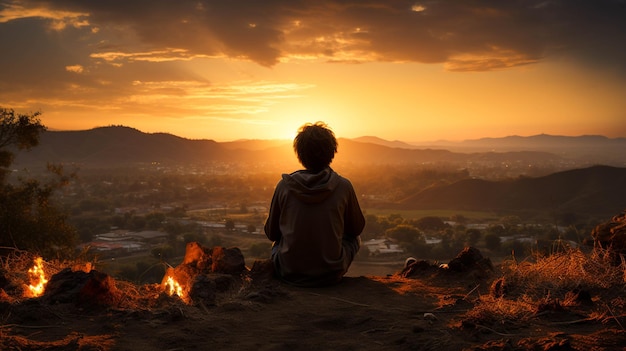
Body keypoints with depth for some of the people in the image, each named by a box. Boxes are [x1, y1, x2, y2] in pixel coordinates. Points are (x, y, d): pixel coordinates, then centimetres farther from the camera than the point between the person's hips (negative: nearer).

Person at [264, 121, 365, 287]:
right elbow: (357, 228, 5)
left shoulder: (284, 186, -10)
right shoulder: (343, 186, -12)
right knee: (355, 239, 27)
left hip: (289, 272, 1)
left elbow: (271, 233, 3)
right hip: (330, 274, -1)